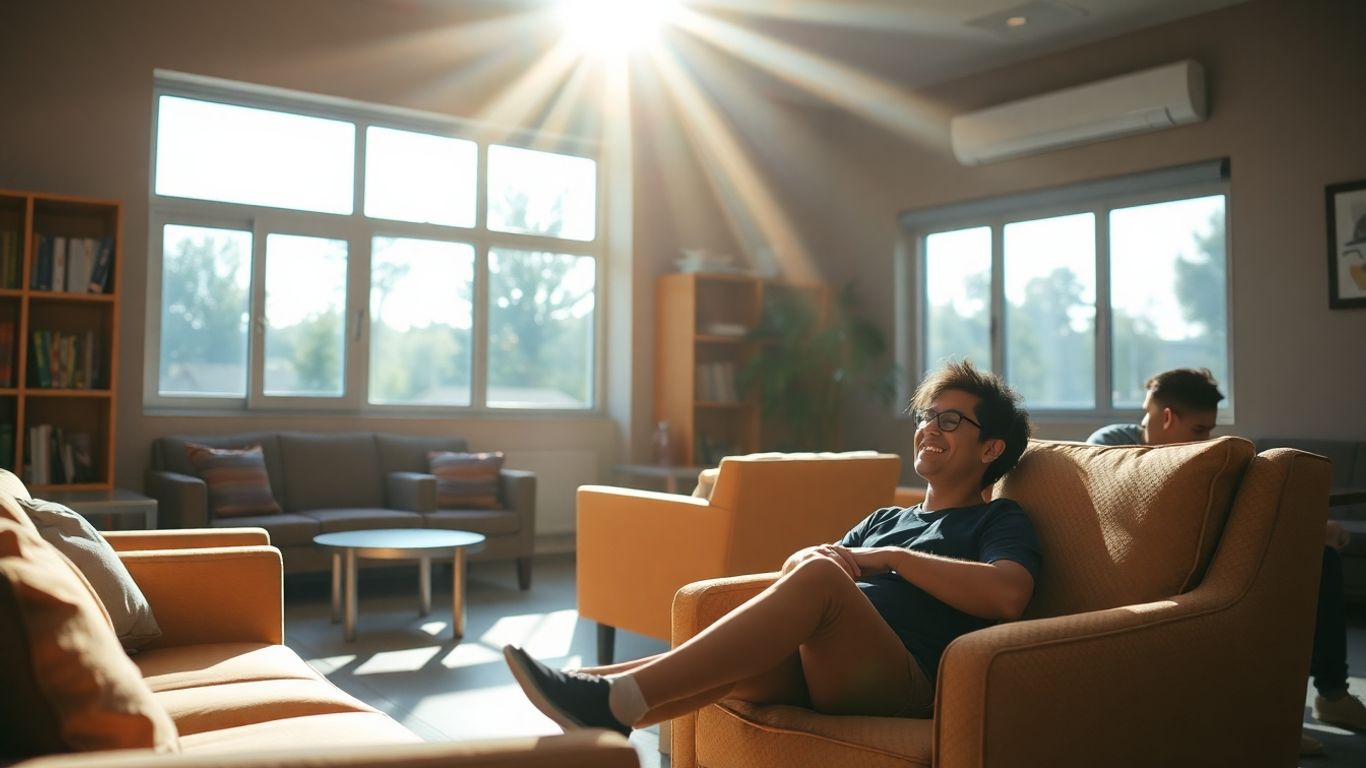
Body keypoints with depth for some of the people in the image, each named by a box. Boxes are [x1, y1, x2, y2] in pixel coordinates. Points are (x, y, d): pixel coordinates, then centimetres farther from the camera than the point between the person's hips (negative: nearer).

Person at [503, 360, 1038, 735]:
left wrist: (890, 558, -8)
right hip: (819, 669, 6)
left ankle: (615, 699, -38)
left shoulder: (998, 520, 13)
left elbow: (1008, 595, -10)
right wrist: (807, 557, 0)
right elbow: (793, 569, 25)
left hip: (902, 682, -6)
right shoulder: (885, 518, 31)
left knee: (820, 575, -32)